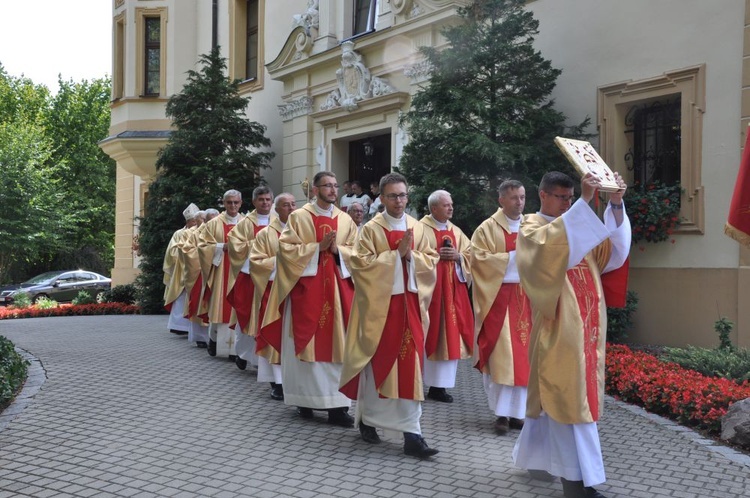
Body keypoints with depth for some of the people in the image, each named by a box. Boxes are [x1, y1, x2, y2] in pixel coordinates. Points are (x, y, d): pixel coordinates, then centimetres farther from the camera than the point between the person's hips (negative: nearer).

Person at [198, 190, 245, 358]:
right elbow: (202, 244, 1)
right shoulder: (214, 223, 4)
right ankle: (214, 338, 19)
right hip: (220, 271, -1)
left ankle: (234, 347, 3)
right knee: (219, 306, -1)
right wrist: (222, 247, -11)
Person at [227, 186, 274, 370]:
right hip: (250, 273, -2)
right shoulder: (246, 223, 3)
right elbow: (236, 245, -4)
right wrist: (255, 244, -13)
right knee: (247, 314, 2)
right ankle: (243, 353, 18)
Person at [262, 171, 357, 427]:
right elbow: (286, 249, -6)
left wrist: (337, 249, -11)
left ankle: (337, 404, -1)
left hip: (337, 289, 3)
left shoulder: (346, 220, 11)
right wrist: (318, 246, -13)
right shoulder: (299, 217, 2)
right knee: (307, 343, 0)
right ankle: (305, 399, 12)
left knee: (337, 344, -2)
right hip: (306, 288, -2)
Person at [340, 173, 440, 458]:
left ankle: (412, 434, 4)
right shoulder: (371, 229, -3)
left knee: (409, 368, 0)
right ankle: (367, 420, 26)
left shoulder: (417, 228, 9)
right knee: (376, 365, 6)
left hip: (410, 304, 3)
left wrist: (410, 255, -11)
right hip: (379, 305, -3)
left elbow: (430, 262, 7)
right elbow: (362, 265, -12)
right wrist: (396, 253, -16)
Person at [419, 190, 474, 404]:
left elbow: (470, 255, 12)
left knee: (449, 334, 3)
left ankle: (439, 385, 9)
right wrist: (436, 255, -15)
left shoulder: (456, 232, 15)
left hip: (451, 290, 6)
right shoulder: (421, 229, -4)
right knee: (426, 335, -5)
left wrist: (458, 256, -7)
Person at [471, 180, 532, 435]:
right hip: (498, 298, -4)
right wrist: (514, 256, -13)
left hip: (526, 298, 5)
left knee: (523, 354, 3)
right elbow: (479, 259, -11)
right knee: (502, 354, -8)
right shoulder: (488, 228, -1)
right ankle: (502, 412, -1)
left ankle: (517, 411, 10)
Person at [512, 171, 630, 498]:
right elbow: (552, 242, -27)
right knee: (566, 396, -8)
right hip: (558, 327, -7)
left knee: (554, 395, 15)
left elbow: (612, 249, 3)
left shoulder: (579, 226, 18)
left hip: (582, 325, 7)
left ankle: (535, 454, 30)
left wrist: (615, 204, -9)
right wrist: (585, 201, -31)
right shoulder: (531, 227, -3)